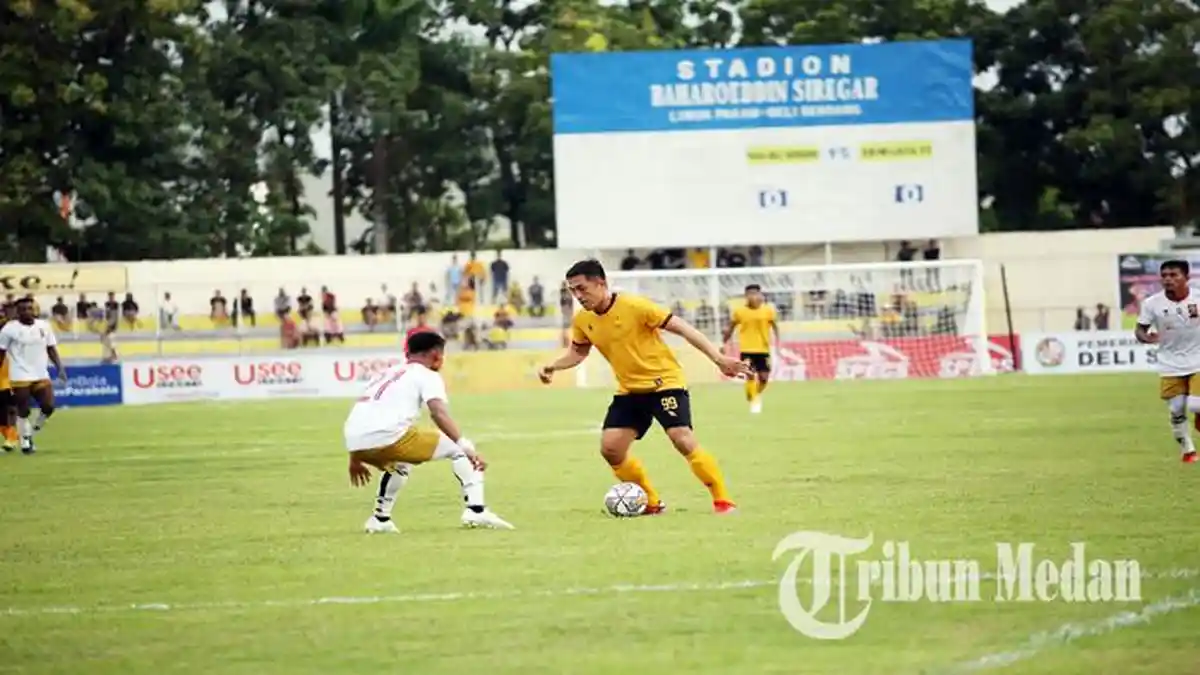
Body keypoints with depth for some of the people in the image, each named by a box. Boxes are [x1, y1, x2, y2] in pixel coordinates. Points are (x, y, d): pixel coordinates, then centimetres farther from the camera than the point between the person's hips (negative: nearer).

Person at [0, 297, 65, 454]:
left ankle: (31, 433, 20)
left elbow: (51, 349, 12)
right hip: (20, 377, -4)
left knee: (48, 407, -2)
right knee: (23, 411, 0)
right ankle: (25, 442, 13)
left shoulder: (44, 326, 6)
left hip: (41, 376, 4)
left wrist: (60, 368, 2)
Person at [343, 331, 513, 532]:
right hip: (387, 437, -7)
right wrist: (467, 447, -17)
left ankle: (380, 519, 29)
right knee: (456, 447, 7)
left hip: (355, 442, 7)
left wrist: (355, 459, 38)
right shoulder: (426, 375, 9)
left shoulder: (387, 373, 31)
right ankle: (476, 510, -6)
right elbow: (439, 414, -10)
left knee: (401, 464, 38)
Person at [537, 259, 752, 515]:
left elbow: (681, 328, -18)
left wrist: (718, 358, -23)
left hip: (664, 382, -7)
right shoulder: (582, 321, -1)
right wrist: (552, 367, -2)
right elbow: (578, 352, 19)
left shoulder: (634, 306, -20)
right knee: (610, 447, -3)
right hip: (629, 390, 7)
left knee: (682, 439, -21)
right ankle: (652, 503, 13)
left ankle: (722, 499, -11)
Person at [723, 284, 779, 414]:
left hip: (763, 349, 1)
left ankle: (758, 395, 36)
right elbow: (730, 328, 7)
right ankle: (753, 401, 0)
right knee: (750, 375, -15)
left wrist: (777, 343, -2)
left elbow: (774, 327, 6)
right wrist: (724, 344, 10)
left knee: (764, 377, 4)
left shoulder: (768, 310, -3)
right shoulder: (739, 311, -4)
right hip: (747, 349, -1)